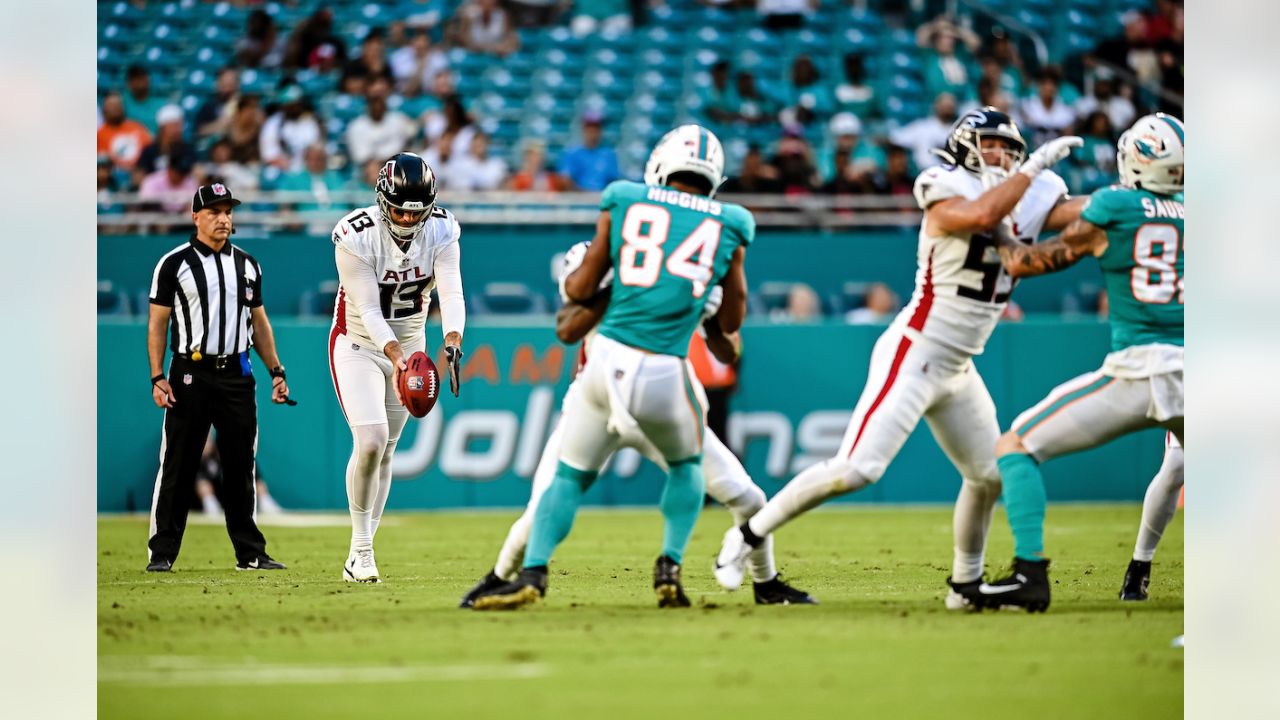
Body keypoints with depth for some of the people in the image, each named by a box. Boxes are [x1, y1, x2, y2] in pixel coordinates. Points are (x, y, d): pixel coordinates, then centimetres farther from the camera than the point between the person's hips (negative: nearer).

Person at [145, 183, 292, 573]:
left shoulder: (246, 264, 13)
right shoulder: (174, 263, -2)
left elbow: (259, 322, 18)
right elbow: (157, 324, -2)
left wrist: (276, 371, 11)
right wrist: (157, 378, -9)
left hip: (236, 375, 4)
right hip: (190, 375, -4)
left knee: (241, 467, 6)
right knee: (178, 467, -3)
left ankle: (250, 552, 11)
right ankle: (162, 552, 1)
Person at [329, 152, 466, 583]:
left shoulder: (441, 232, -14)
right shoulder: (357, 237, -25)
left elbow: (451, 293, -24)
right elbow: (368, 311, -25)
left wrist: (453, 343, -42)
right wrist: (396, 357, -39)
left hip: (409, 344, 4)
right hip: (359, 343, -4)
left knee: (384, 451, 7)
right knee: (370, 439, -20)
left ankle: (360, 555, 16)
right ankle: (361, 549, -8)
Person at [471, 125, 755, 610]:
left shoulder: (624, 202, 7)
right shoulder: (730, 225, 8)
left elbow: (582, 289, 12)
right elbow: (730, 322, 16)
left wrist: (568, 280, 33)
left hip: (608, 359, 0)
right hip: (665, 374, 0)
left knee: (570, 475, 15)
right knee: (686, 464, 29)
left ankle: (533, 573, -2)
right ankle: (670, 566, 13)